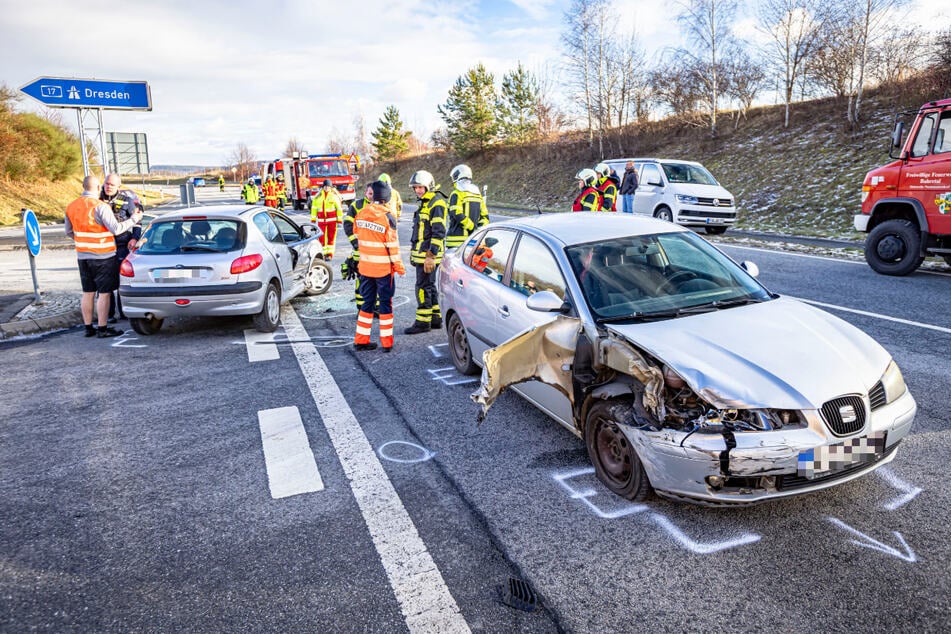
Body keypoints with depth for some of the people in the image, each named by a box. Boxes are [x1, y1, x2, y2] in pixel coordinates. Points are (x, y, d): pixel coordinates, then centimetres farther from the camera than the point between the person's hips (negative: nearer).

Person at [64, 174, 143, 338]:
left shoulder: (71, 207, 7)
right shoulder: (100, 207, -16)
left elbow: (69, 232, 16)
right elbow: (116, 229, -20)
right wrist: (134, 219, -8)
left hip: (82, 256, 7)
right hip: (103, 257, -7)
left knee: (88, 292, 13)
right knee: (104, 293, 0)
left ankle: (88, 328, 19)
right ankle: (103, 329, 3)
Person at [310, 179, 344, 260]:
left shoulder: (334, 195, -1)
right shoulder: (318, 196, 7)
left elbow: (339, 207, 0)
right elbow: (314, 207, 11)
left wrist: (339, 218, -3)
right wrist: (313, 218, 7)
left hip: (332, 219, -2)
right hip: (321, 219, 2)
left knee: (331, 237, -1)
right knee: (321, 237, 1)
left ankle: (329, 254, 4)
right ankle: (323, 253, 10)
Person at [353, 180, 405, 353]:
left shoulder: (361, 214, -1)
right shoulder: (387, 217, -15)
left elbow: (358, 237, 9)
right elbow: (392, 245, -13)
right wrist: (399, 266, -3)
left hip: (365, 266, 4)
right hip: (383, 268, -4)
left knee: (367, 302, 14)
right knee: (385, 303, 6)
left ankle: (361, 340, 17)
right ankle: (386, 342, 10)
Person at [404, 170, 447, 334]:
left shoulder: (436, 204, -14)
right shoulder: (423, 203, 18)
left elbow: (438, 232, -20)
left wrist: (431, 255, -23)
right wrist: (414, 252, 24)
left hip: (429, 254, -10)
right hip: (420, 253, 10)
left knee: (423, 287, -6)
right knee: (429, 287, 14)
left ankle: (423, 322, 0)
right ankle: (436, 319, 22)